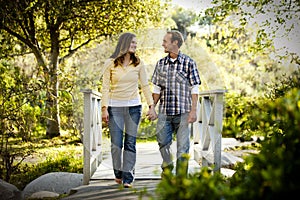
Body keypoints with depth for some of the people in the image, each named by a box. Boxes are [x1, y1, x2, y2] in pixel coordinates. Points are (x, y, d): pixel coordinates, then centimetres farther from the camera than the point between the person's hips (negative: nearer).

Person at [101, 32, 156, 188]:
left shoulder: (138, 64, 5)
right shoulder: (110, 63, 0)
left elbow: (145, 86, 8)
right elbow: (105, 87, -1)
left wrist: (151, 105, 1)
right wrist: (104, 108, -7)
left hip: (133, 106, 1)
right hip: (115, 106, -1)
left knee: (130, 143, -1)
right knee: (116, 143, -2)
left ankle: (128, 177, 4)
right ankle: (118, 173, 21)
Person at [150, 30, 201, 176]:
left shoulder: (189, 63, -3)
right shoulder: (160, 64, 9)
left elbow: (194, 89, -3)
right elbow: (157, 89, 13)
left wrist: (193, 111, -9)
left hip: (182, 112, -3)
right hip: (164, 112, 3)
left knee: (183, 146, 1)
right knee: (163, 142, 6)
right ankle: (167, 166, 32)